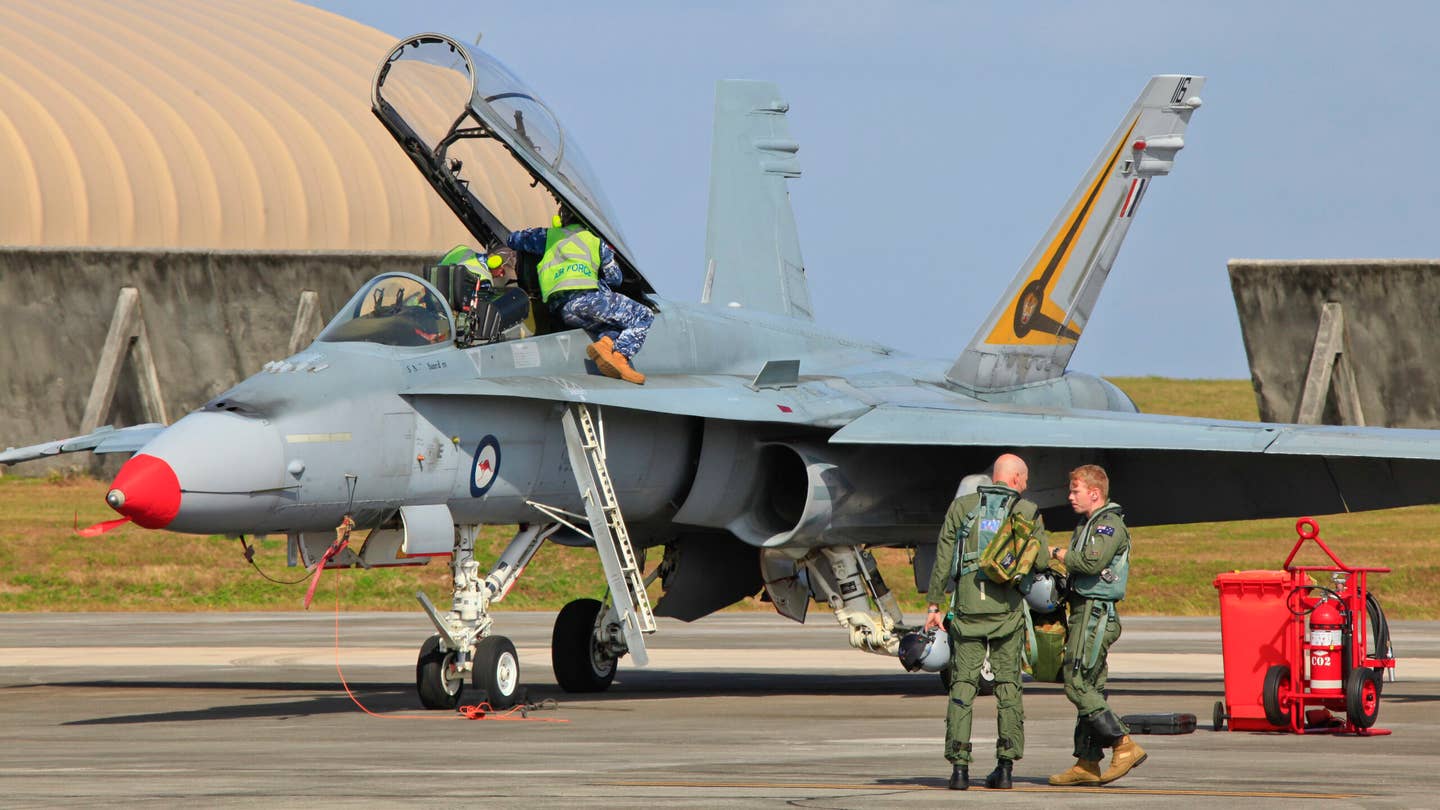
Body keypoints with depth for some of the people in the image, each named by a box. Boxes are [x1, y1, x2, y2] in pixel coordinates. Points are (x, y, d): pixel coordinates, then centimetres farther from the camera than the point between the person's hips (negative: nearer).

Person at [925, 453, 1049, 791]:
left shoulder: (961, 507, 7)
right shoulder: (1027, 512, 3)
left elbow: (943, 560, 5)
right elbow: (1040, 561, -2)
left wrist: (934, 605, 10)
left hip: (967, 607, 1)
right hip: (1008, 608, -1)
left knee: (963, 686, 3)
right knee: (1008, 685, 8)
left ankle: (959, 766, -6)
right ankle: (1005, 766, 4)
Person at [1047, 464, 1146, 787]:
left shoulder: (1110, 525, -9)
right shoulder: (1086, 525, 22)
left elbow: (1092, 562, -24)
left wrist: (1057, 553, -11)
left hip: (1095, 614, -10)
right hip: (1083, 612, 10)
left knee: (1077, 683, -15)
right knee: (1089, 687, 8)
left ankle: (1124, 745, -15)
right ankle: (1087, 763, 8)